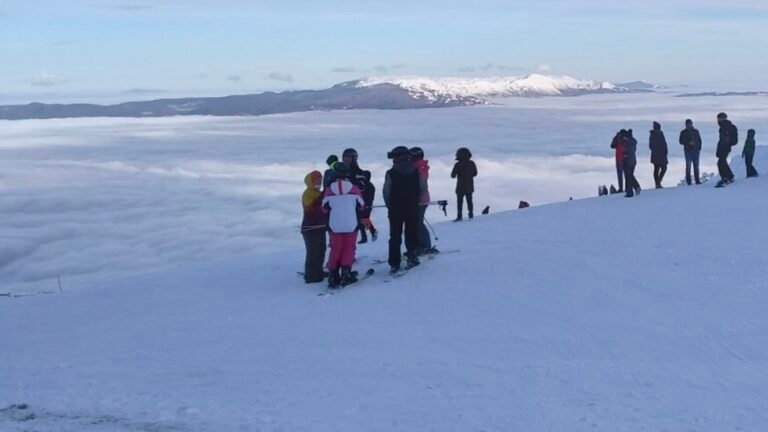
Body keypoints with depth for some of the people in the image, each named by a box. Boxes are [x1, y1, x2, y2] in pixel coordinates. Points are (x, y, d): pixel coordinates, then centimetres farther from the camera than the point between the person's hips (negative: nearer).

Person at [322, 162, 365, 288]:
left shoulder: (329, 189, -5)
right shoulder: (354, 189, -8)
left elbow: (325, 208, 3)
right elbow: (361, 205, 3)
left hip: (335, 226, 1)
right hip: (351, 225, -1)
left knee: (335, 249, 11)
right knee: (349, 249, 10)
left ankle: (333, 276, 9)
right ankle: (346, 274, 0)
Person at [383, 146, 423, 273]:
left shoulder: (391, 173, -11)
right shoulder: (416, 171, -1)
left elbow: (386, 192, -9)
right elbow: (422, 188, 3)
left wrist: (390, 206, 6)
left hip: (395, 210, -2)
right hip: (413, 209, 2)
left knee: (395, 237, 4)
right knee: (412, 234, 14)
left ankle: (394, 264, 1)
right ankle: (412, 256, 12)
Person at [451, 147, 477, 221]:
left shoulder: (458, 165, -17)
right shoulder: (472, 163, -3)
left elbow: (453, 176, -13)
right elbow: (475, 173, 9)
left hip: (460, 187, -4)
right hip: (470, 187, 4)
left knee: (459, 201, 3)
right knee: (469, 200, 17)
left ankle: (459, 216, 0)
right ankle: (470, 214, 22)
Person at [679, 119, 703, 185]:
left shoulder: (696, 131, 12)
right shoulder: (683, 132, 4)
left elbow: (699, 140, 15)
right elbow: (681, 141, -2)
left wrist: (699, 148, 3)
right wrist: (688, 143, -17)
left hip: (696, 151, 3)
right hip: (688, 151, -3)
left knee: (696, 166, 5)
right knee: (688, 166, -7)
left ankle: (697, 180, 9)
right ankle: (688, 181, -6)